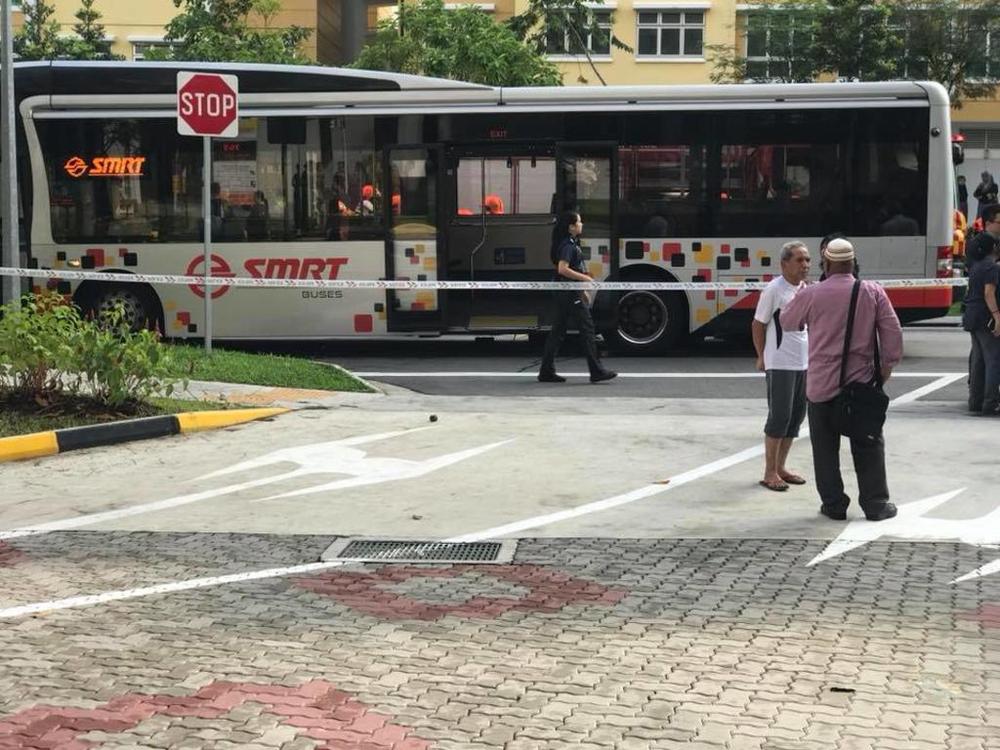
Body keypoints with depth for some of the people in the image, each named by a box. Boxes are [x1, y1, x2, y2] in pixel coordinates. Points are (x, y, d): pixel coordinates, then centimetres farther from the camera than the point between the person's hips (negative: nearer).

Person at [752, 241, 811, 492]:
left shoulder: (805, 289, 9)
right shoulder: (774, 290, -12)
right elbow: (758, 325, -7)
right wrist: (762, 358, -2)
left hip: (803, 363, 7)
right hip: (780, 364, -7)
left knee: (796, 415, 11)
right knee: (779, 416, -6)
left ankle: (780, 467, 22)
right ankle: (769, 473, 3)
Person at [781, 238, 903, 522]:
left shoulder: (811, 294, -8)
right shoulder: (873, 292, -3)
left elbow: (787, 322, 9)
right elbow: (892, 331, -3)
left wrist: (799, 295, 25)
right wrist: (887, 365, 8)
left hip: (821, 384, -1)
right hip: (862, 381, 1)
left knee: (826, 446, 9)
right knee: (869, 444, 11)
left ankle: (833, 504, 12)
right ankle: (875, 504, 12)